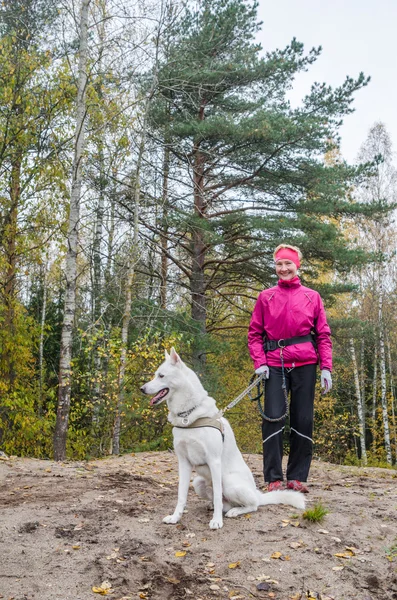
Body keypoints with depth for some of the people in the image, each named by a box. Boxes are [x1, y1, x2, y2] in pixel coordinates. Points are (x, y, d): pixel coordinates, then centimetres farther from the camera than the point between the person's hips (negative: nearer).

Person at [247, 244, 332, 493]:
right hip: (275, 364, -1)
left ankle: (297, 477, 15)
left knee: (303, 420, 4)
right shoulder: (266, 297, 9)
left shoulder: (312, 297, 10)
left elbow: (323, 334, 7)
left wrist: (327, 367, -2)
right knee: (274, 417, -5)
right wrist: (259, 362, -6)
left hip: (305, 364, 1)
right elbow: (255, 332, 7)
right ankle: (274, 478, 3)